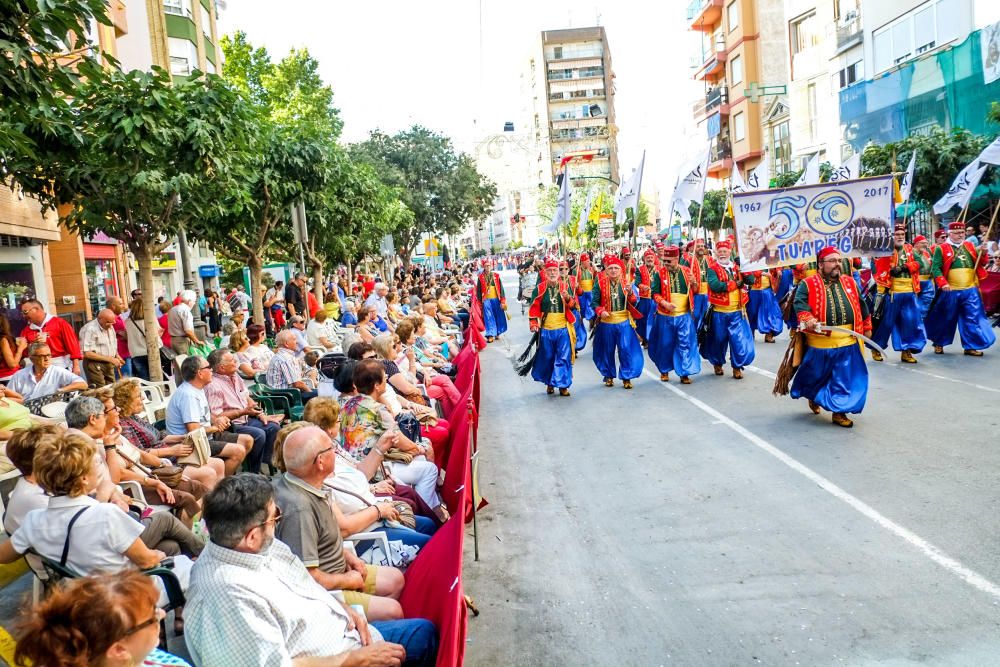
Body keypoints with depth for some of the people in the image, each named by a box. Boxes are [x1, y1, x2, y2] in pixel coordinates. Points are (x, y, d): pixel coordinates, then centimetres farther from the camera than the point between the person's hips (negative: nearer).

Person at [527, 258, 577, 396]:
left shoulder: (565, 286, 4)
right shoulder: (539, 288, 1)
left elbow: (573, 305, 4)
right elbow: (534, 307, 4)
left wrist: (568, 298, -16)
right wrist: (534, 324, -4)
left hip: (563, 328, 0)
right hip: (546, 329, 0)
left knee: (564, 358, -1)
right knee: (547, 357, 10)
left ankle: (563, 385, 8)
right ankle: (549, 383, 27)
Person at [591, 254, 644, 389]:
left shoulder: (625, 283, 3)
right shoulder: (600, 283, -3)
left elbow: (633, 303, 3)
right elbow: (595, 302, -2)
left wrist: (630, 292, -15)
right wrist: (600, 312, -19)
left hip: (624, 322, 1)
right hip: (606, 323, -1)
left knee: (626, 350, -2)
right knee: (607, 351, 11)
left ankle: (627, 377, 9)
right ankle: (609, 376, 28)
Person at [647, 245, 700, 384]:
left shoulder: (687, 271, 2)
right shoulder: (659, 273, -3)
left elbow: (695, 292, 10)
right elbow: (654, 293, -4)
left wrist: (693, 283, -12)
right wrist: (665, 303, -19)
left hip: (684, 315, 1)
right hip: (665, 316, -1)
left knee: (686, 344, -2)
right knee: (665, 344, 9)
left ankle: (684, 373, 7)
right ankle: (664, 370, 27)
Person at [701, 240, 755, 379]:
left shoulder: (737, 267, 9)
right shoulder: (712, 269, -4)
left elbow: (750, 281, -3)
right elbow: (715, 285, -22)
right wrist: (735, 284, -16)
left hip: (737, 311, 3)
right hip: (719, 312, -3)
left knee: (739, 340, 0)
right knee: (719, 340, 9)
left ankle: (737, 367, 13)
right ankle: (717, 363, 29)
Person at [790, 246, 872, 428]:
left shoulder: (850, 282, 11)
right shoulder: (808, 284, -4)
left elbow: (861, 305, 20)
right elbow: (799, 302, -17)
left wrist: (867, 327, 22)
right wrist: (807, 318, -34)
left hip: (847, 341, 3)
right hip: (820, 341, -3)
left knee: (844, 378, 3)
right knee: (816, 374, 14)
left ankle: (839, 412, 12)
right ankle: (813, 397, 43)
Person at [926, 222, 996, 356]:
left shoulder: (970, 246, 13)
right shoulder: (941, 248, -3)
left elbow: (979, 263, 16)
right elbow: (935, 268, -8)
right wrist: (942, 283, -20)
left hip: (971, 290, 4)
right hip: (951, 291, -4)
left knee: (973, 318, 2)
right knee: (946, 318, 8)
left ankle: (971, 346, 9)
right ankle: (939, 343, 25)